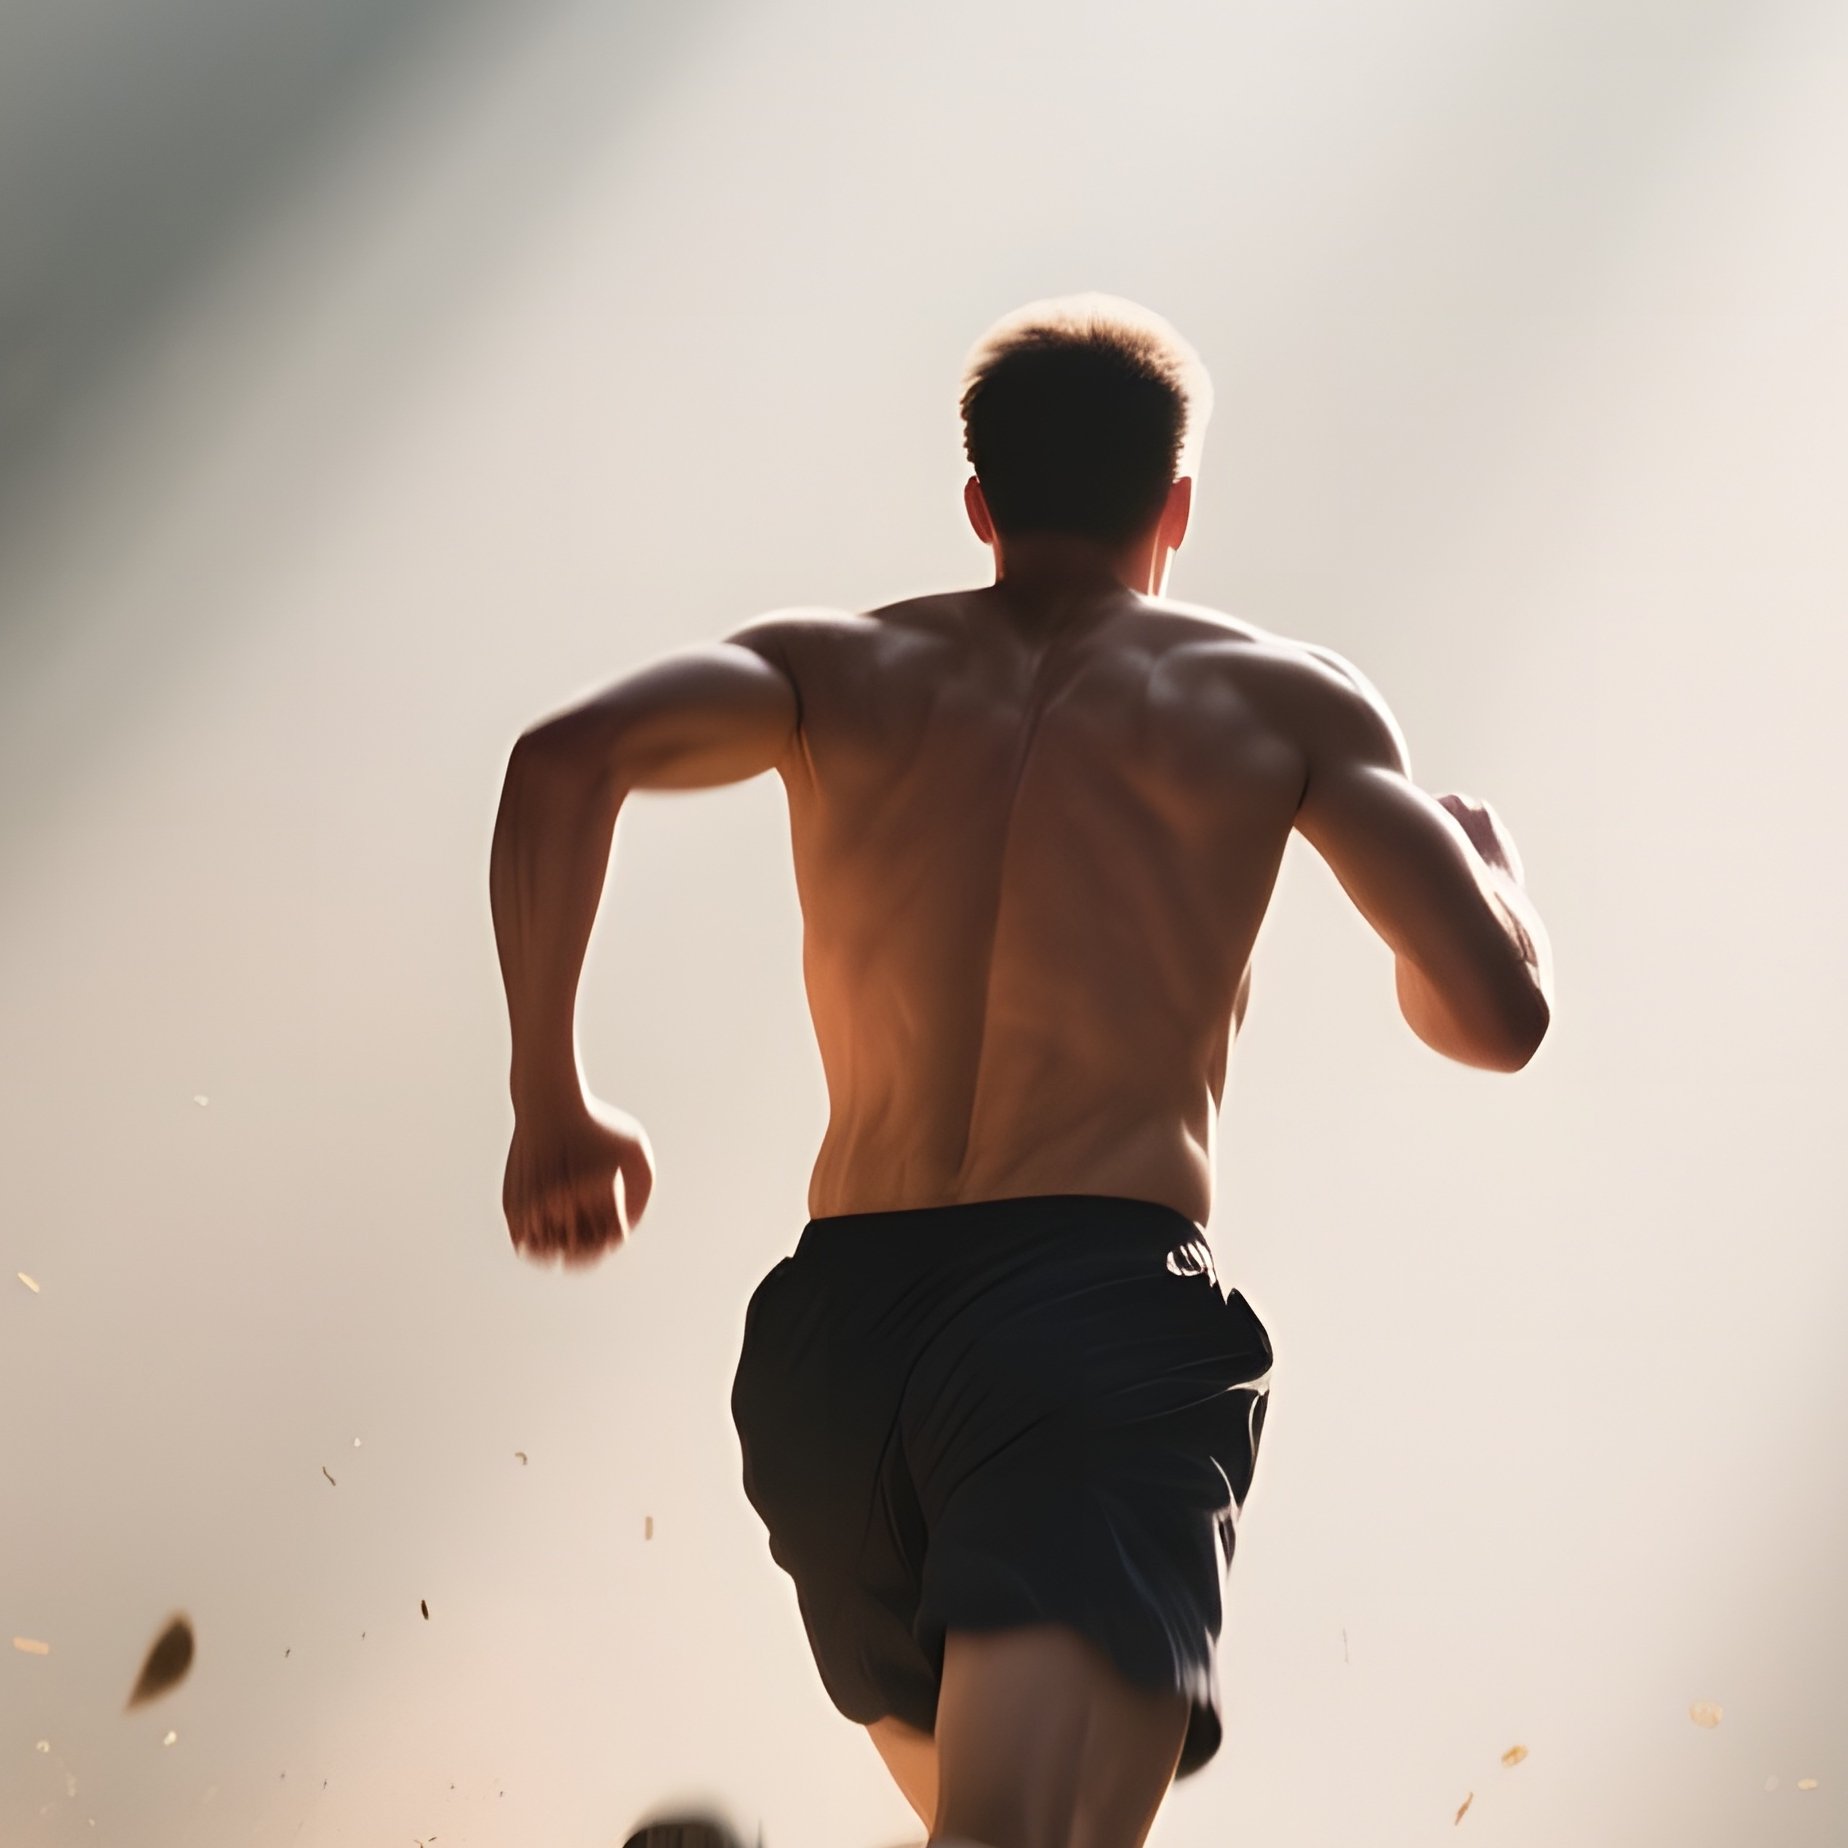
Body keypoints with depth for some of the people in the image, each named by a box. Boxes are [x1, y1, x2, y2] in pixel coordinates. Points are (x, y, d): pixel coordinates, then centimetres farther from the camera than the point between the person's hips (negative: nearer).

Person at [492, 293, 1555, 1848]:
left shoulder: (837, 668, 17)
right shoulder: (1281, 699, 13)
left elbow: (563, 763, -3)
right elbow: (1492, 1016, 5)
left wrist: (553, 1104, 6)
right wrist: (1493, 859, 28)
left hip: (836, 1324, 4)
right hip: (1109, 1300, -4)